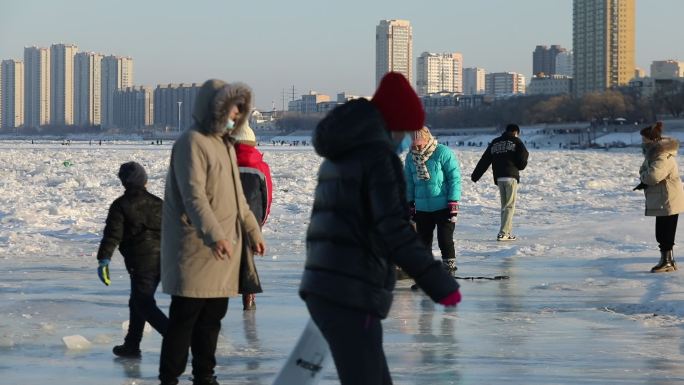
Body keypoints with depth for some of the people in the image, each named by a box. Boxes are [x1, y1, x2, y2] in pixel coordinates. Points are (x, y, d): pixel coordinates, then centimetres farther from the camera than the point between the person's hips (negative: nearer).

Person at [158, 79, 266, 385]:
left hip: (223, 250, 9)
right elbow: (194, 196, -24)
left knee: (213, 315, 13)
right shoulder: (192, 142, -14)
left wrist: (252, 230, 27)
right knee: (185, 316, -5)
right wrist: (214, 236, -33)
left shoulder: (223, 143, 17)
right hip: (196, 248, -9)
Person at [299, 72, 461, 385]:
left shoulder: (340, 154, 18)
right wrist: (440, 284, -18)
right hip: (351, 297, -10)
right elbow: (395, 231, -19)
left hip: (322, 289, 10)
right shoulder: (379, 155, -11)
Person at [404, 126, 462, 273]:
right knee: (423, 240, 10)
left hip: (443, 207, -5)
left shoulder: (443, 153, -11)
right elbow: (409, 182, 13)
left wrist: (453, 202, -14)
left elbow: (454, 178, -10)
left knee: (445, 240, -5)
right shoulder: (410, 157, 4)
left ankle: (449, 267, 4)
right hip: (422, 208, 5)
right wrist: (410, 203, 12)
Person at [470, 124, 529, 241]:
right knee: (509, 206, -4)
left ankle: (507, 232, 14)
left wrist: (475, 176, 21)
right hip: (511, 176, -5)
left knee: (504, 205, 14)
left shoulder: (495, 143, 17)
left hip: (499, 178, 5)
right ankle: (503, 233, -12)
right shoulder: (516, 141, 3)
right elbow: (522, 162, -2)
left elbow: (484, 161, 17)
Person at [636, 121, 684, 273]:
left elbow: (653, 175, -34)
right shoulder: (654, 153, 12)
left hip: (668, 202, -10)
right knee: (663, 233, 16)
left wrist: (643, 177, -13)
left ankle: (666, 262, 6)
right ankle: (668, 261, 25)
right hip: (663, 201, 10)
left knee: (665, 233, -3)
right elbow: (647, 172, 17)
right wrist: (645, 181, -5)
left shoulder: (663, 157, -22)